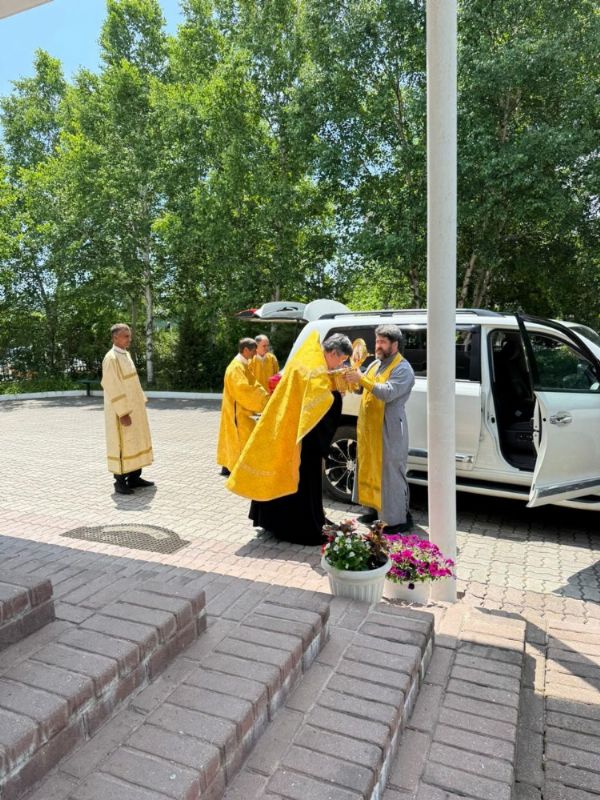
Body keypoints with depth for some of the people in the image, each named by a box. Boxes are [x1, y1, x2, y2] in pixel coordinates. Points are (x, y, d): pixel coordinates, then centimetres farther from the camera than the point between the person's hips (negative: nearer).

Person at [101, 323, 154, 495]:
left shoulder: (126, 355, 11)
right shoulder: (111, 358, -17)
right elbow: (112, 388, -21)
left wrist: (141, 402, 14)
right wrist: (123, 412, -23)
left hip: (134, 408, 9)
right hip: (122, 411, -9)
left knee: (135, 442, 13)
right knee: (122, 444, -1)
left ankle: (134, 478, 21)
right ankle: (120, 482, 9)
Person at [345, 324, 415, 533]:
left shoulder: (403, 369, -10)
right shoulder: (375, 364, 16)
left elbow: (388, 393, -24)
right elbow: (363, 388, 16)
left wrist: (362, 379, -26)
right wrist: (353, 378, -4)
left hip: (389, 430, -8)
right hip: (369, 427, 8)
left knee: (391, 473, -4)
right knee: (370, 469, 15)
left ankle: (400, 519, 4)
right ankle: (376, 508, 30)